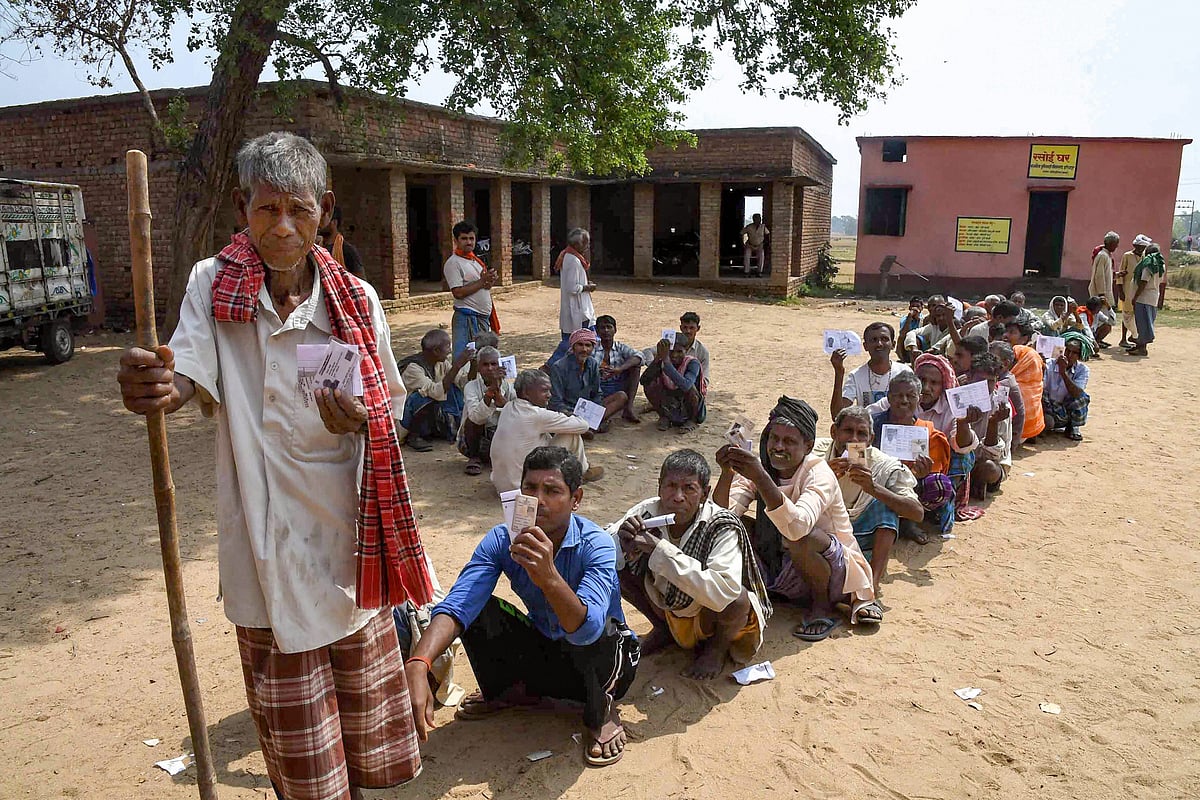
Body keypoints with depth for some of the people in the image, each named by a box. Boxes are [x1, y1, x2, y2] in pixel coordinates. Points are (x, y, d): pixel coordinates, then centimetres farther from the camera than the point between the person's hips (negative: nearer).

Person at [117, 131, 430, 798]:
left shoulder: (356, 299, -1)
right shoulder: (214, 285, -4)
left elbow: (389, 405, 7)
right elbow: (191, 377, -16)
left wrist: (359, 418, -16)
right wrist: (162, 386, -39)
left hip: (347, 519, 2)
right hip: (268, 525, -2)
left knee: (363, 678, 16)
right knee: (289, 703, 8)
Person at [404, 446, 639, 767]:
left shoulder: (596, 545, -28)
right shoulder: (502, 540, -16)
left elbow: (587, 628, -43)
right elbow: (457, 606, -28)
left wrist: (548, 577, -62)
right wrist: (417, 665, -46)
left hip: (605, 660, -4)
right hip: (544, 651, 4)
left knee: (597, 632, -37)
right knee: (477, 608, -17)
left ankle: (600, 713, -5)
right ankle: (507, 691, 12)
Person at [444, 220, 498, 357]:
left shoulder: (476, 260, 17)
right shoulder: (453, 263, -9)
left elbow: (484, 287, 22)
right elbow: (458, 293, -18)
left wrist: (489, 282, -1)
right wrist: (482, 281, -16)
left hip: (484, 317, 8)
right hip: (467, 318, -8)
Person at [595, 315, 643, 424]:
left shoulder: (621, 348, 7)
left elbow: (638, 356, -13)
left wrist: (619, 369, -30)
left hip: (620, 389, 3)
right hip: (600, 390, -2)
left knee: (635, 364, -15)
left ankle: (629, 408, -20)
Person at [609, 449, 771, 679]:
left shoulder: (723, 528, -29)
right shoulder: (647, 512, -19)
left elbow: (723, 593, -45)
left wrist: (661, 550, -45)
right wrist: (622, 545, -37)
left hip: (715, 618, -3)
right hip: (668, 608, 4)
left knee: (735, 599, -35)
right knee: (618, 568, -14)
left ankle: (718, 646, 2)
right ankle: (663, 629, 12)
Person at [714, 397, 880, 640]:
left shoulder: (819, 474, -21)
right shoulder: (759, 467, -6)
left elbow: (797, 527, -41)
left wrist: (760, 477, -50)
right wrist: (727, 472, -37)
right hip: (782, 569, 5)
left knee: (802, 538, -35)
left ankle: (823, 607, -8)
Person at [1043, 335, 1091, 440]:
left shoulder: (1082, 369, -7)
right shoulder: (1050, 365, -12)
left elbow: (1077, 394, -25)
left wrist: (1063, 373, -34)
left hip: (1067, 411, 2)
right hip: (1049, 410, -2)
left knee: (1083, 398, -27)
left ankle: (1073, 428, -1)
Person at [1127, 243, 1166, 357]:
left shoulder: (1149, 264, -14)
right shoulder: (1161, 265, 11)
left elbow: (1143, 283, -19)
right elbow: (1161, 283, 16)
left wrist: (1135, 297, -15)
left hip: (1144, 297, -9)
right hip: (1154, 297, 9)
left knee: (1143, 323, -7)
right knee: (1146, 323, 14)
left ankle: (1142, 348, -6)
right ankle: (1140, 345, 21)